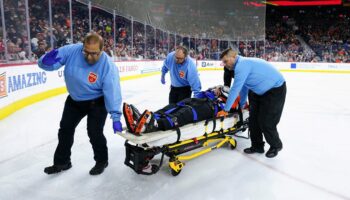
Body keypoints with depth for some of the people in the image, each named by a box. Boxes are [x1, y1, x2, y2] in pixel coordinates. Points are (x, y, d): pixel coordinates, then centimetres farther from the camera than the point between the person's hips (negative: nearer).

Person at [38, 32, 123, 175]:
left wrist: (115, 117, -36)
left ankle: (102, 161, 20)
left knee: (94, 132, -10)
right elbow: (46, 63, -17)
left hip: (97, 102, -5)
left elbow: (112, 92, -31)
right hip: (74, 100, 5)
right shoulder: (72, 51, -22)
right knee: (65, 129, 14)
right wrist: (47, 61, -42)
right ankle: (62, 162, 36)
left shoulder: (108, 66, -30)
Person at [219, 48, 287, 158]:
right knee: (253, 119, 9)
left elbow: (235, 89, -26)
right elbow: (244, 86, 15)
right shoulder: (242, 64, 4)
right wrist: (242, 104, 24)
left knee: (266, 122, -6)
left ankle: (276, 146, 19)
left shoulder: (242, 65, -26)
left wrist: (226, 109, -19)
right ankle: (257, 145, 24)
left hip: (276, 89, -10)